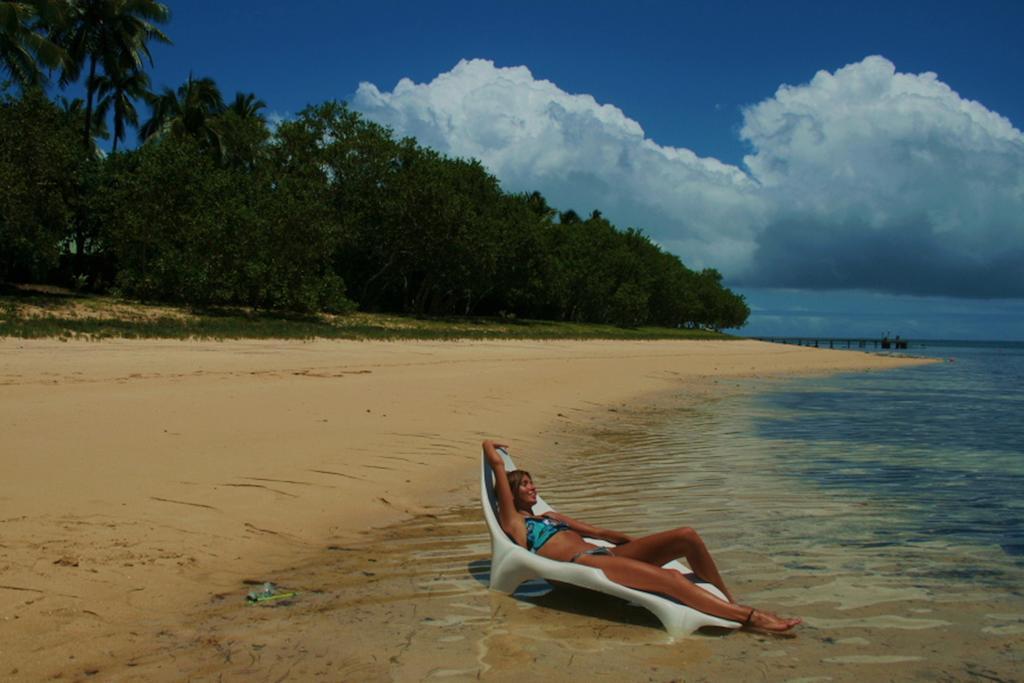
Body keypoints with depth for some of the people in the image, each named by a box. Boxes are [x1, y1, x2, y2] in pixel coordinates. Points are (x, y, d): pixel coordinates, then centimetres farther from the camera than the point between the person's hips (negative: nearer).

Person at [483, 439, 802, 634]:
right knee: (670, 578, -28)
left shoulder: (549, 516, 32)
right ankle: (750, 617, -23)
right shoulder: (513, 522, 7)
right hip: (582, 563, -9)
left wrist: (637, 543, 25)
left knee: (686, 536, -10)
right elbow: (496, 463, 4)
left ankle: (728, 600, 3)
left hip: (606, 553, 9)